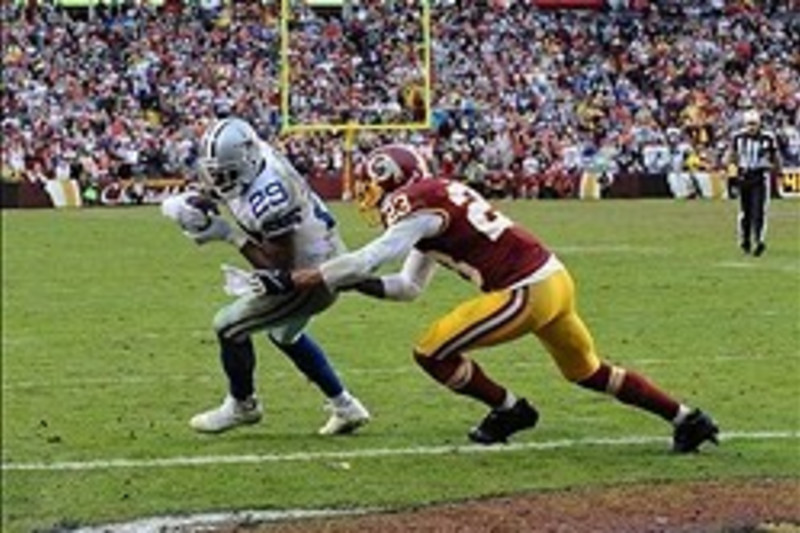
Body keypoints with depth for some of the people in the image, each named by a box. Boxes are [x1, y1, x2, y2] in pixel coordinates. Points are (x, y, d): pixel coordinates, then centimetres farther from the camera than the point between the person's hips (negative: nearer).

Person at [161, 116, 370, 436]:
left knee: (229, 326, -2)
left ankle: (242, 405, 21)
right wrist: (195, 207, -7)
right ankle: (345, 407, 36)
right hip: (322, 262, 10)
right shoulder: (251, 159, -9)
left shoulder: (268, 197, -35)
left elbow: (280, 267, -29)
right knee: (284, 333, 30)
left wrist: (230, 235, -26)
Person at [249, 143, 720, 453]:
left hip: (527, 292, -10)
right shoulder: (433, 207, 19)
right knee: (589, 371, 25)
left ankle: (509, 411, 11)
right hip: (554, 279, 10)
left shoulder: (423, 206, -10)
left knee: (433, 352, -4)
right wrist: (356, 283, 9)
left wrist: (292, 281, -15)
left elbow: (367, 260, -18)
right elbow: (409, 287, 22)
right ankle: (688, 419, 27)